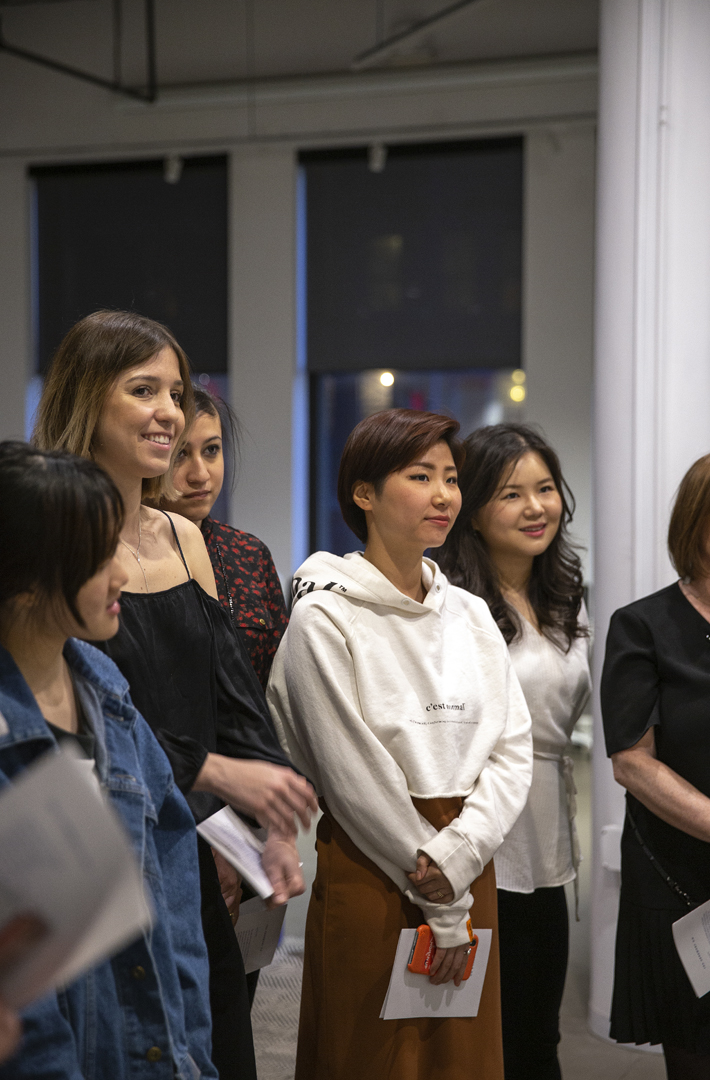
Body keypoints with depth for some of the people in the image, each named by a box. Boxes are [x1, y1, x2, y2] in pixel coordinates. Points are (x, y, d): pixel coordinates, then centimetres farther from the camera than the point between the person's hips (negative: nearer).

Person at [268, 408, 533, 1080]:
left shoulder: (470, 614, 9)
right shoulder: (325, 620, -9)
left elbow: (513, 748, 5)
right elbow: (352, 776, -12)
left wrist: (460, 852, -12)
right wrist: (441, 905, -10)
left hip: (470, 868, 5)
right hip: (370, 868, -5)